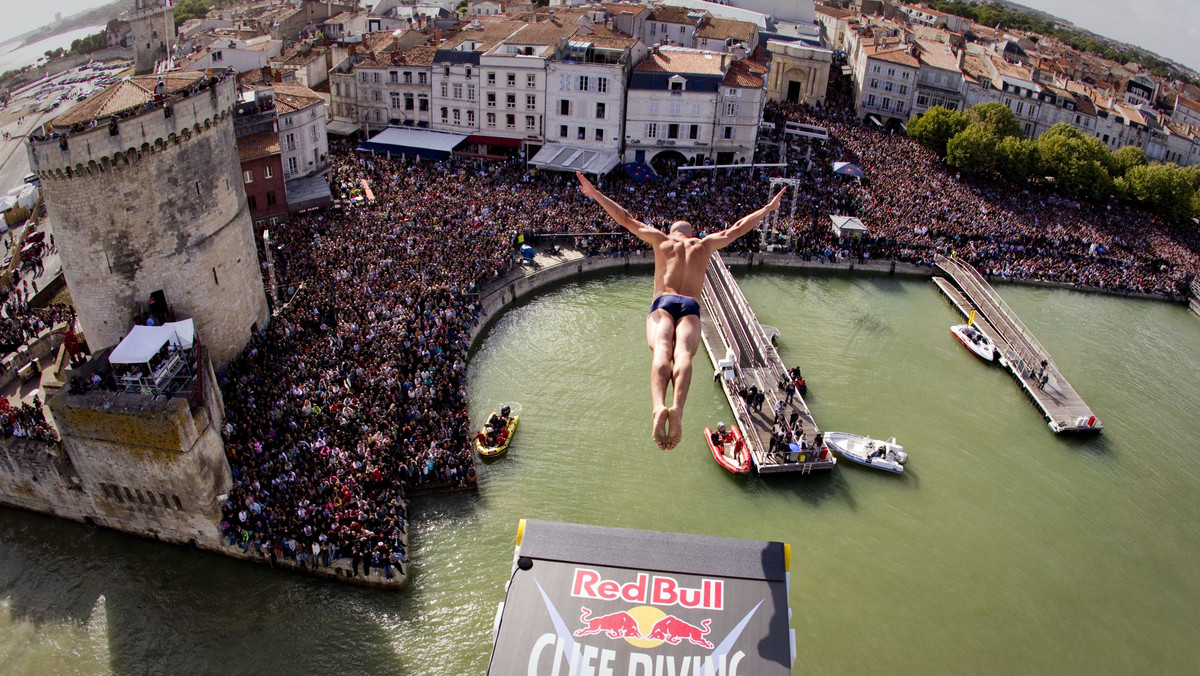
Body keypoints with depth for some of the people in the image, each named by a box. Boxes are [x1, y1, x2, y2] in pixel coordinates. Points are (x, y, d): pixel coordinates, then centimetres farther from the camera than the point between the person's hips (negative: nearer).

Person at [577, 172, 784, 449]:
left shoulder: (661, 239, 27)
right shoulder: (705, 244, 29)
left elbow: (625, 219, 32)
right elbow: (738, 228, 39)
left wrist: (595, 194, 42)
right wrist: (768, 208, 53)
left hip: (662, 304, 0)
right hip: (692, 308, 0)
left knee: (661, 352, -25)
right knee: (683, 354, -24)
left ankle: (658, 407, -55)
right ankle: (677, 409, -54)